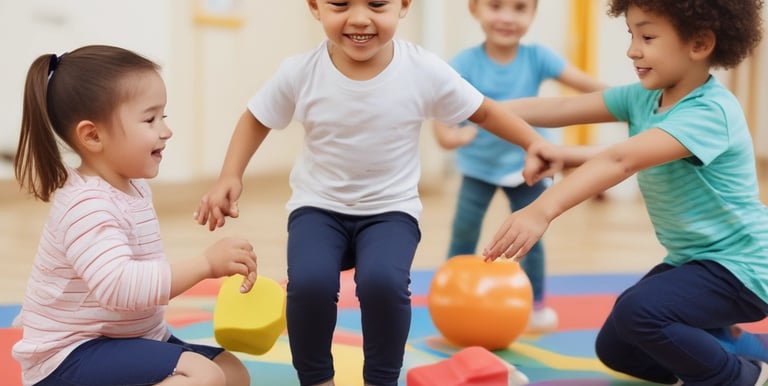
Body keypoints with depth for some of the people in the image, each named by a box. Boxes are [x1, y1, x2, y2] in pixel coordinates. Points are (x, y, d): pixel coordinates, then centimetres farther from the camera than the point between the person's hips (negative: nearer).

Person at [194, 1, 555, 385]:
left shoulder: (425, 72, -14)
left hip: (391, 210, 0)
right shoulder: (300, 72, -13)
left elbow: (483, 111, 2)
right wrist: (229, 177, -7)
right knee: (309, 282, -28)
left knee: (382, 281, -30)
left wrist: (537, 145, -3)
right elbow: (256, 120, 5)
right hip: (318, 208, 1)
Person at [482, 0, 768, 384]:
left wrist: (541, 210, -53)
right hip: (688, 260, 9)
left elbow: (621, 159, -42)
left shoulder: (711, 112, -28)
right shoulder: (643, 97, -2)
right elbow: (560, 108, -6)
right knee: (615, 349, 12)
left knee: (637, 311, -29)